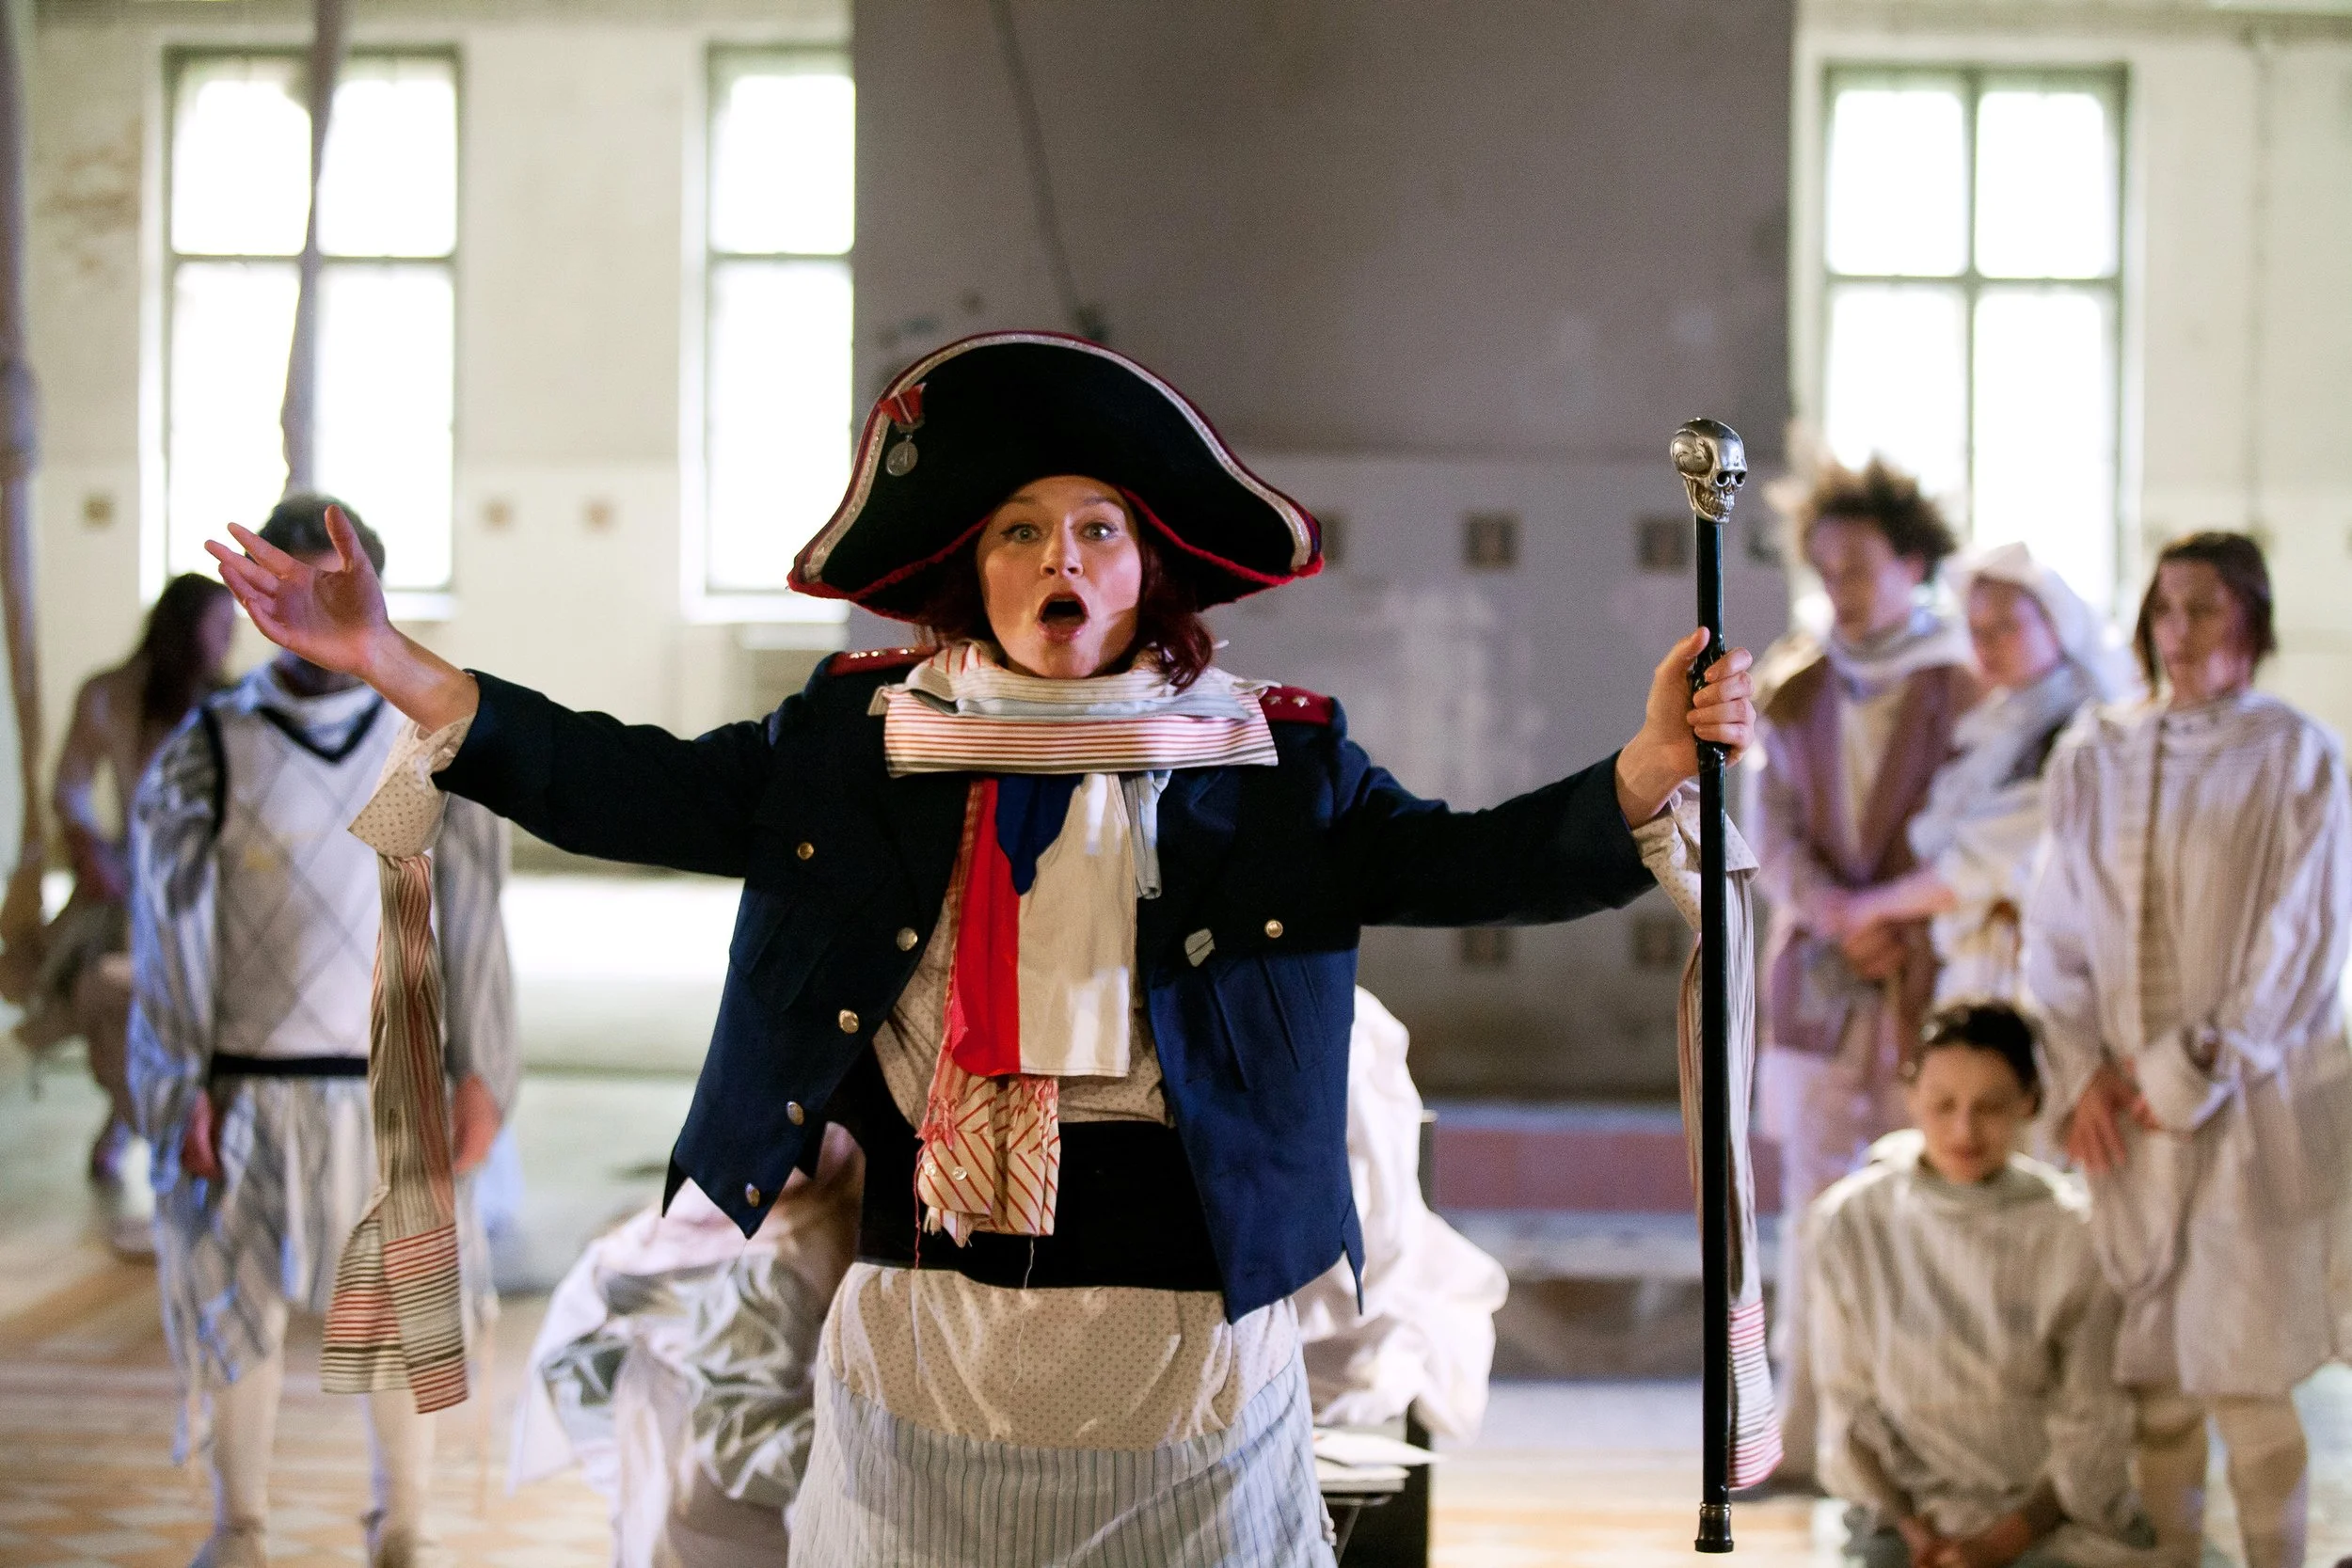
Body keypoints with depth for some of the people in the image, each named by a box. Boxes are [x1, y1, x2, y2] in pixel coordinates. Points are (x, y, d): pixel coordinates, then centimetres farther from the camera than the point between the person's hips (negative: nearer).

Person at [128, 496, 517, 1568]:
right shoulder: (201, 759, -2)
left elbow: (473, 926, 3)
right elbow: (169, 937, -2)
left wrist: (480, 1073, -1)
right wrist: (180, 1095, -6)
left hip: (395, 1090, 1)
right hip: (252, 1092, 0)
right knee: (243, 1309, 10)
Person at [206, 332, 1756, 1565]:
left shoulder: (1273, 767, 3)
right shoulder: (857, 741, 6)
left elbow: (1460, 859, -7)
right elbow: (634, 790, 2)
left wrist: (1651, 773, -24)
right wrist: (389, 660, -5)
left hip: (1187, 1331, -1)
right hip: (927, 1332, 1)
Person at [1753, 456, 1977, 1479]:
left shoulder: (1964, 685, -1)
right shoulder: (1794, 686, 11)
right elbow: (1772, 828, 5)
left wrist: (1892, 921, -11)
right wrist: (1836, 914, -10)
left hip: (1929, 974, -4)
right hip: (1816, 975, 4)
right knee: (1814, 1201, 6)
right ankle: (1805, 1432, 13)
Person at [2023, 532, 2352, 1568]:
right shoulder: (2094, 757, 6)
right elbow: (2055, 928, 9)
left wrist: (2192, 1072, -9)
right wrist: (2079, 1073, -2)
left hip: (2251, 1106, -3)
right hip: (2126, 1111, 3)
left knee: (2246, 1383, -3)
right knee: (2153, 1377, 6)